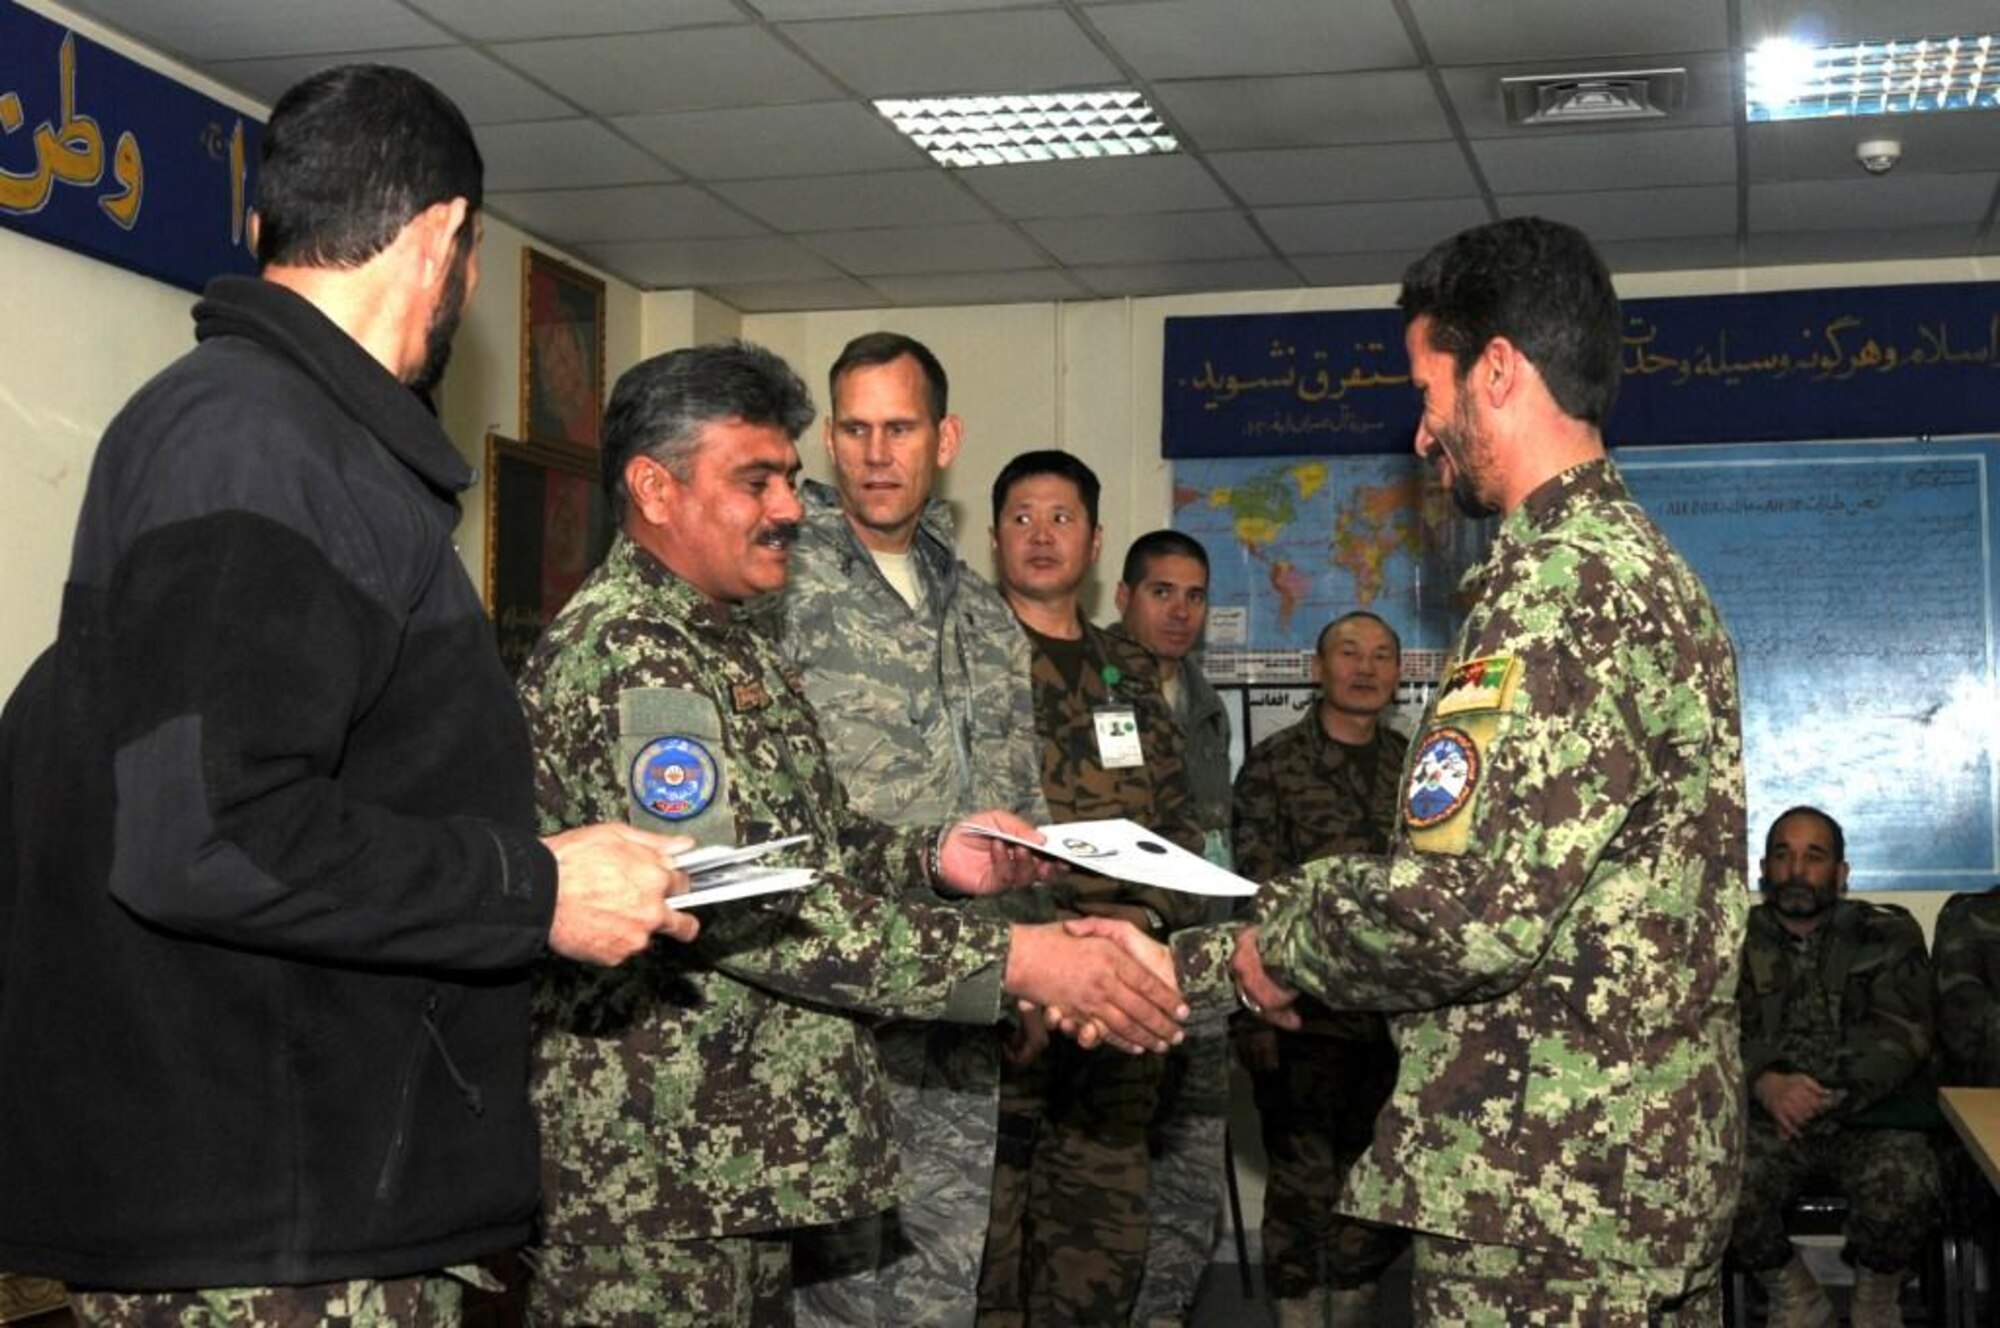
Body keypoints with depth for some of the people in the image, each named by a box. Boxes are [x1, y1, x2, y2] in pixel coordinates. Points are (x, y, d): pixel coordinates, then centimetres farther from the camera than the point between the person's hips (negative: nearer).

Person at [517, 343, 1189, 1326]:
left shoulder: (730, 643, 16)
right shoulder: (623, 652, -17)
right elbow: (734, 904, -25)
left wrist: (931, 857, 1)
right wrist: (1015, 959, -27)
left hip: (746, 1153, 10)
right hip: (651, 1172, -10)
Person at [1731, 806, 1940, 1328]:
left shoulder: (1889, 935, 12)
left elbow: (1902, 1034, -1)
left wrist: (1825, 1097, -15)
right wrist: (1766, 1084, -22)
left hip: (1872, 1116, 0)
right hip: (1767, 1117, 1)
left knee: (1904, 1187, -33)